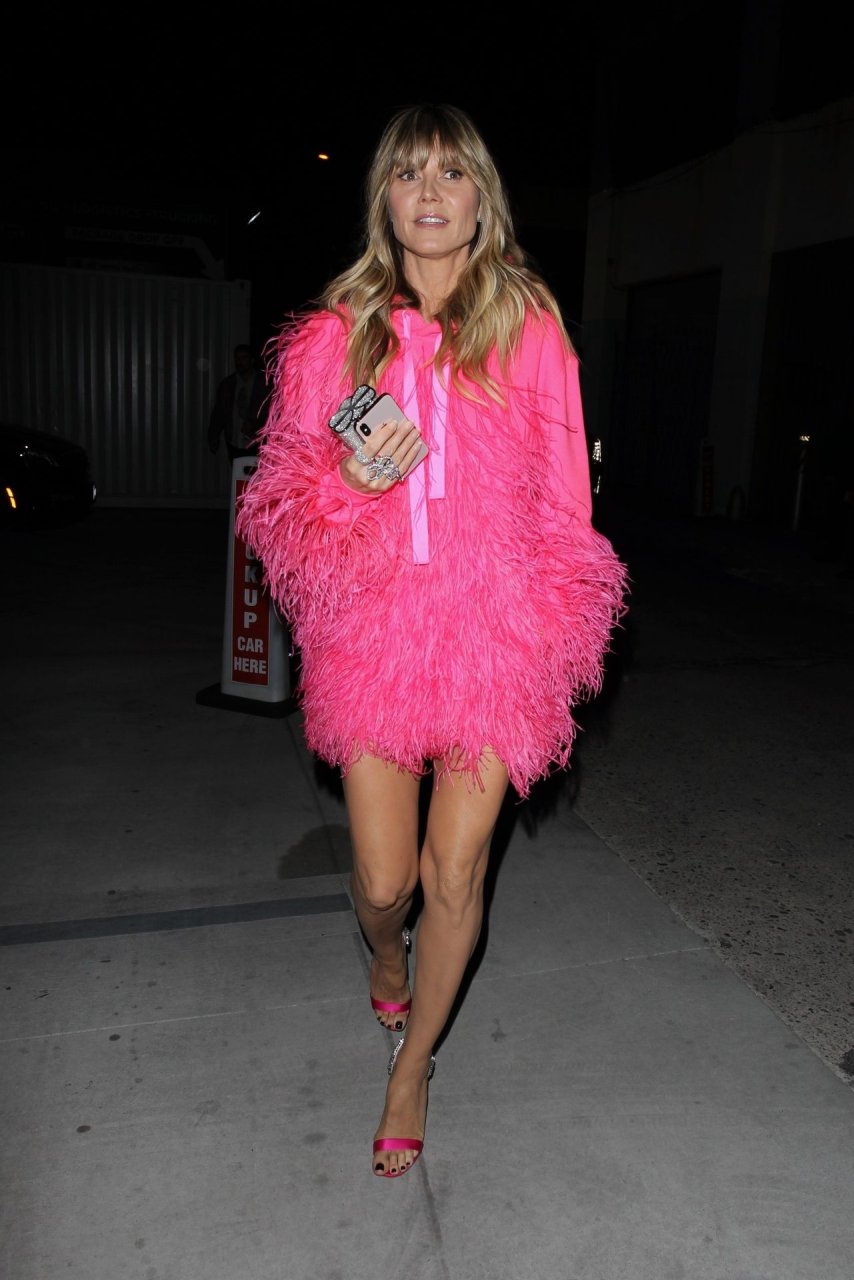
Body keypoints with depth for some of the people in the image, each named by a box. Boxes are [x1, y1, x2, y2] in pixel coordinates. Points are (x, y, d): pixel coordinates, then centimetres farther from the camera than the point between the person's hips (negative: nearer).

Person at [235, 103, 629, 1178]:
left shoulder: (528, 322, 4)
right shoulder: (337, 330, 6)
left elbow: (560, 494, 6)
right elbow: (288, 493, 8)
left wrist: (552, 639, 1)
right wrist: (352, 477, -15)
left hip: (493, 627, 0)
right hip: (374, 628, 1)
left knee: (456, 869, 4)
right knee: (384, 879, 5)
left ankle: (412, 1065, 32)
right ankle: (386, 963, 46)